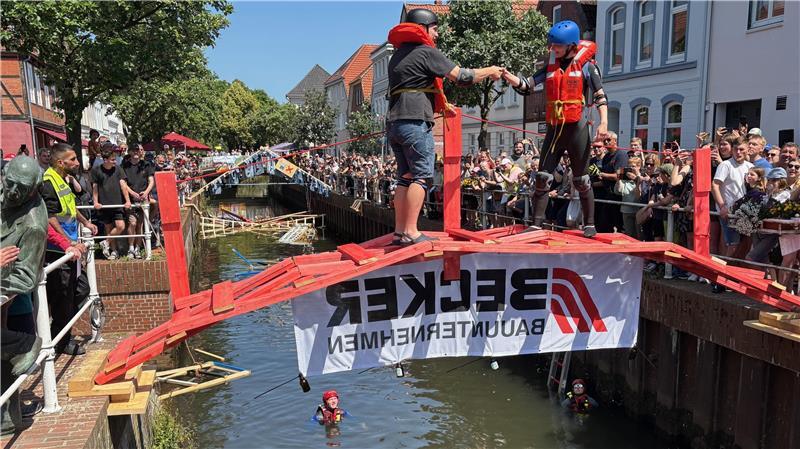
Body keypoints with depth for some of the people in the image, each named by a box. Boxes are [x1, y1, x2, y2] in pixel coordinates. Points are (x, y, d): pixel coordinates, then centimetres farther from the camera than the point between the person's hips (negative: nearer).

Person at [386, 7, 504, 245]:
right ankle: (410, 232, -10)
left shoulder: (397, 55, 23)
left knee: (405, 177, 9)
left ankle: (399, 232, 7)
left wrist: (440, 105, 36)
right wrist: (489, 71, 8)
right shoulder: (426, 52, -4)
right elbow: (462, 77, -8)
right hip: (415, 123, -8)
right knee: (421, 176, -6)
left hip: (394, 122, 9)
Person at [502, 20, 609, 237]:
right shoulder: (551, 66, 11)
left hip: (577, 128, -4)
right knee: (543, 178, 0)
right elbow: (527, 86, 4)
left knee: (581, 179, 5)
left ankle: (589, 224, 17)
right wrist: (511, 78, -16)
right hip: (554, 128, 4)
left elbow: (600, 95, -5)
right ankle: (536, 224, 4)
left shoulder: (586, 65, -1)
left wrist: (604, 122, -17)